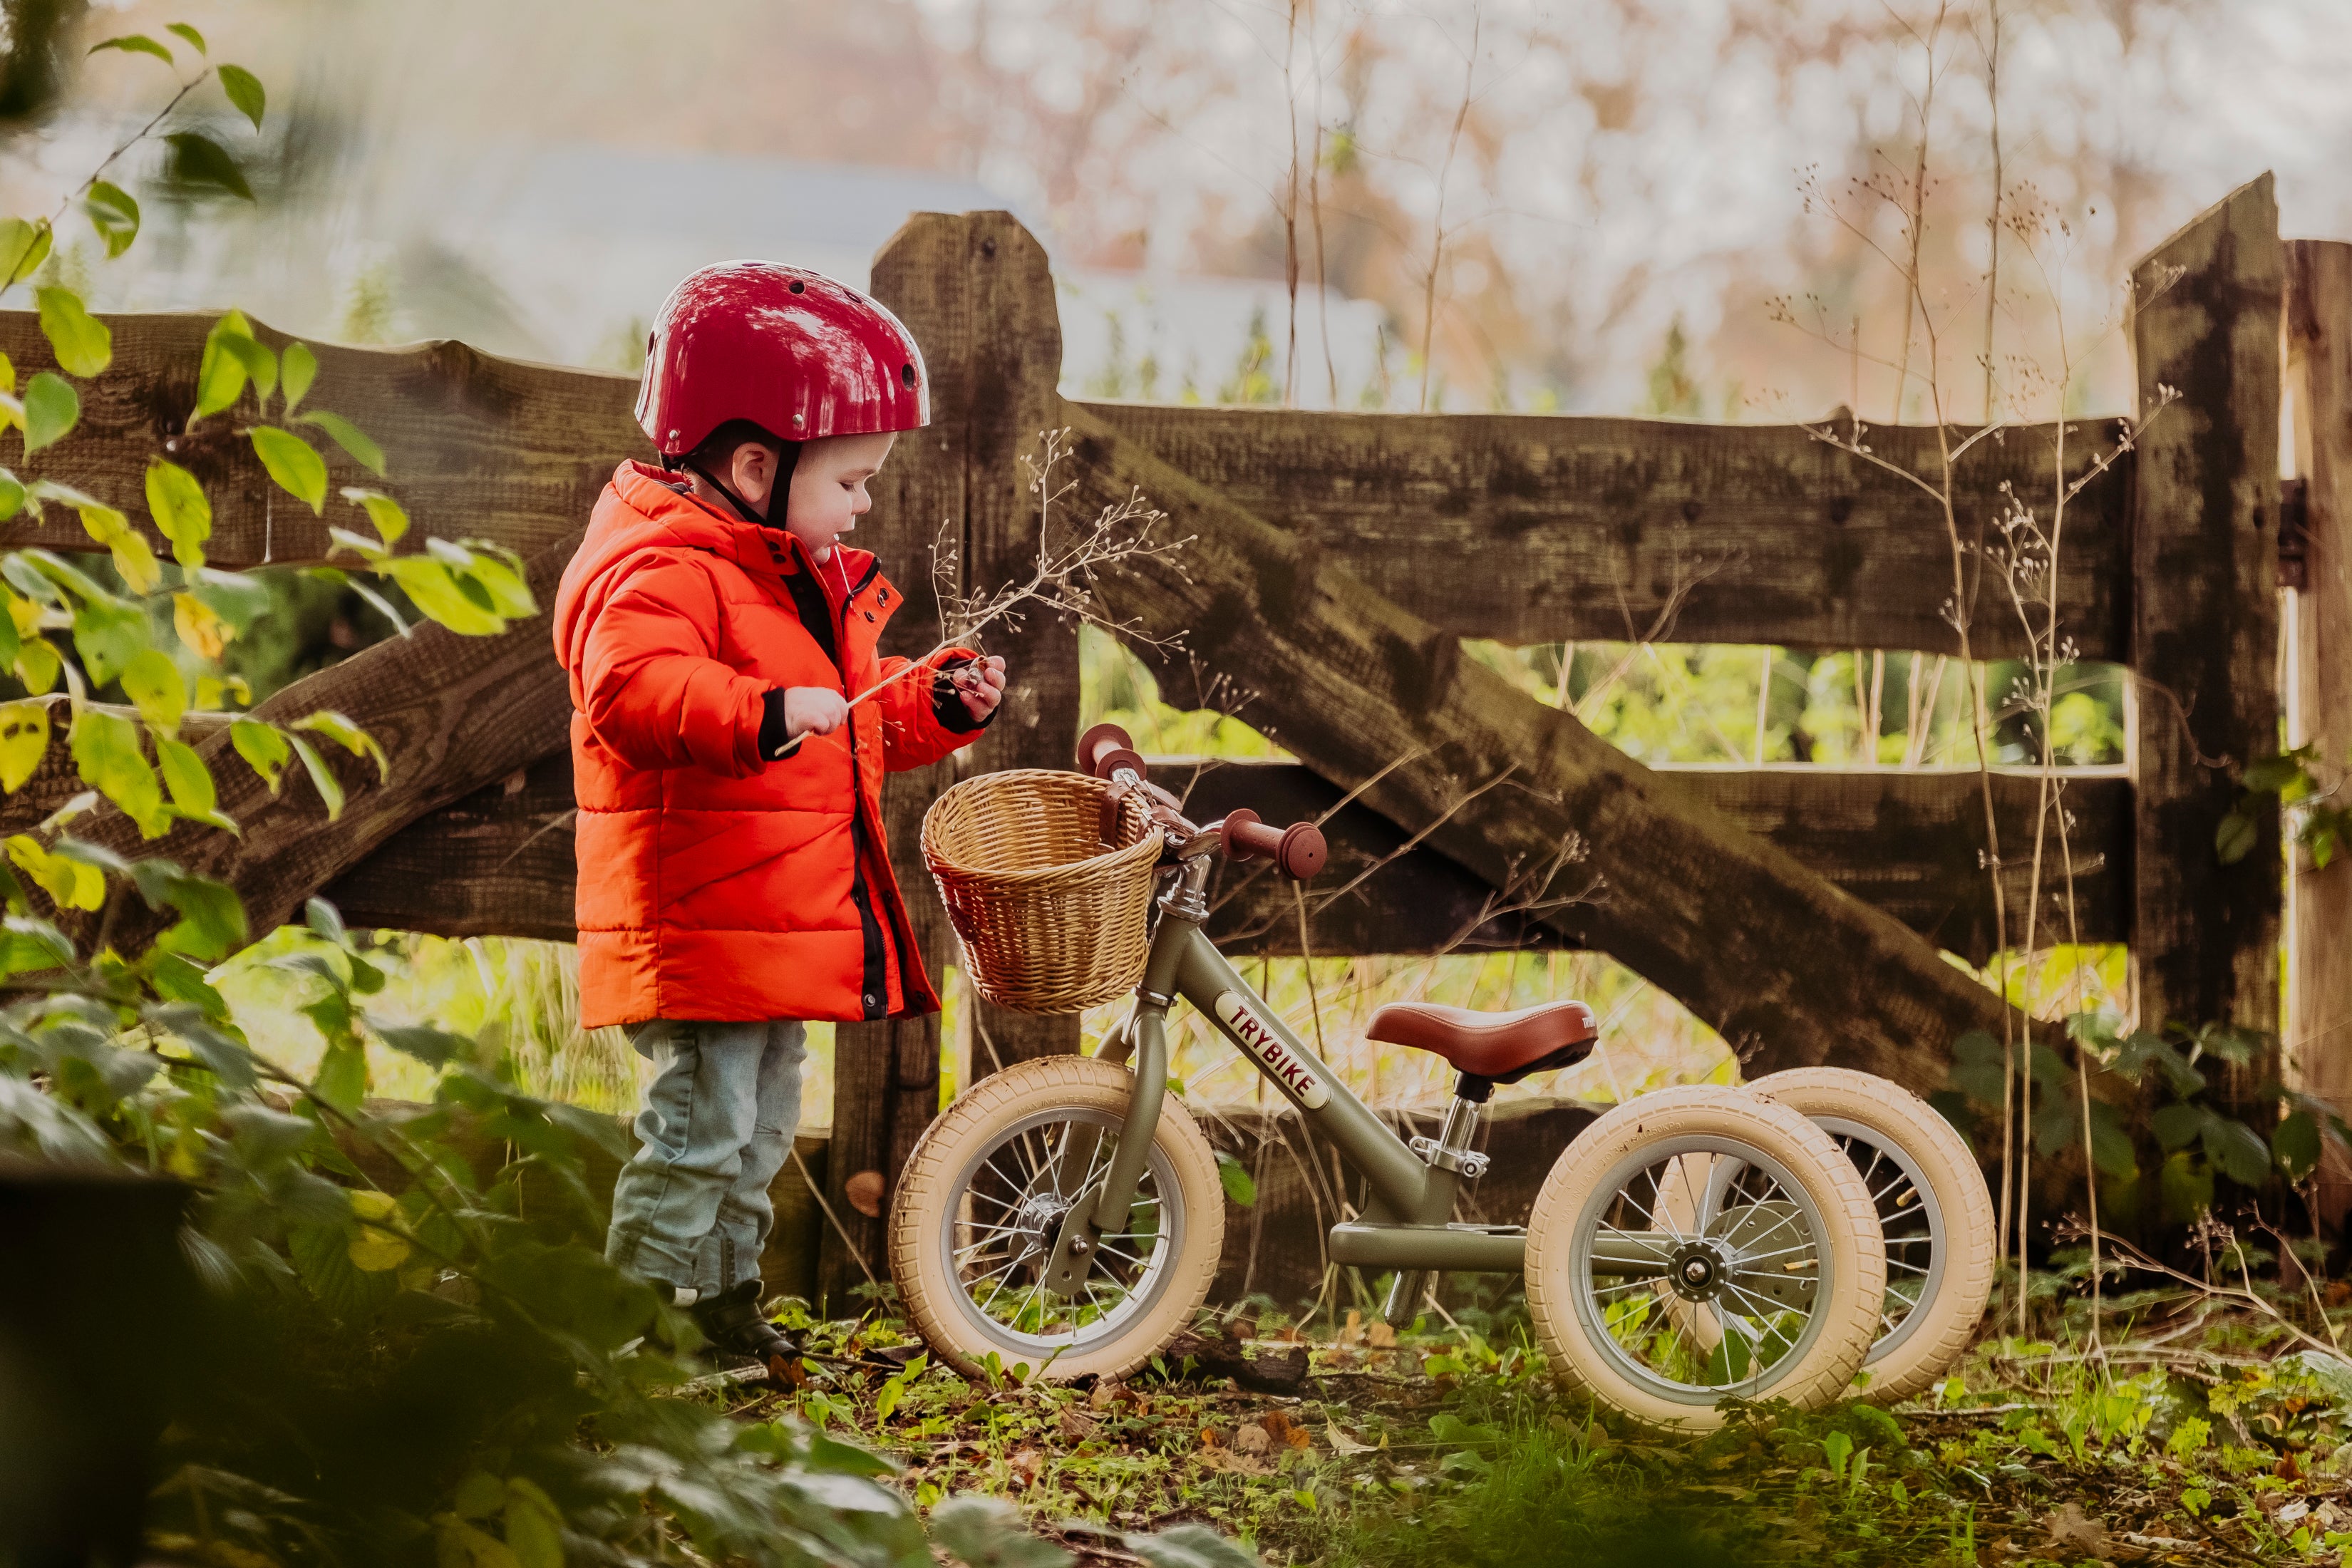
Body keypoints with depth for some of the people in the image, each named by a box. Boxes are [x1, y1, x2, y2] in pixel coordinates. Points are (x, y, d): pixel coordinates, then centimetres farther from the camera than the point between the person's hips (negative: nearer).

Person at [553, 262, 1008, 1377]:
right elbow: (629, 688, -35)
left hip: (788, 928, 10)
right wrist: (765, 713, -44)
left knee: (763, 1125, 18)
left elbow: (853, 729, 29)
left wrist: (938, 705, 13)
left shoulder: (806, 583, 18)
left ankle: (724, 1299, 30)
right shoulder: (664, 571, -16)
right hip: (699, 929, -10)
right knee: (703, 1122, -10)